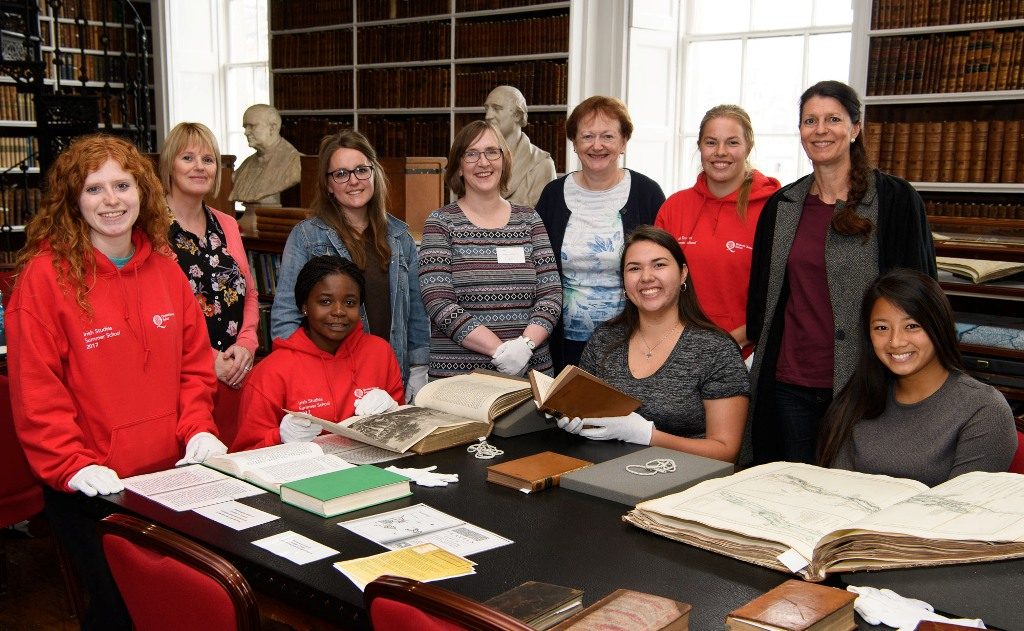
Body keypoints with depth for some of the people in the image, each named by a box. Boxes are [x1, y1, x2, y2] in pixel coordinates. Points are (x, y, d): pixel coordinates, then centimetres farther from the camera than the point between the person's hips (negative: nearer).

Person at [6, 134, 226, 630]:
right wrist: (73, 465, -18)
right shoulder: (45, 273, -11)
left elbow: (194, 361, 10)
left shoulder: (163, 266, 5)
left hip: (170, 474, 5)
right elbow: (35, 389, -13)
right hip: (90, 490, -5)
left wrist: (198, 429, -2)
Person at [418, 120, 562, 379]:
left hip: (531, 370, 3)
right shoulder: (440, 223, -1)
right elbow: (438, 303, -11)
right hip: (457, 374, -2)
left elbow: (551, 295, 2)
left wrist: (526, 343, -16)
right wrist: (500, 349, -19)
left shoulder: (529, 220, 8)